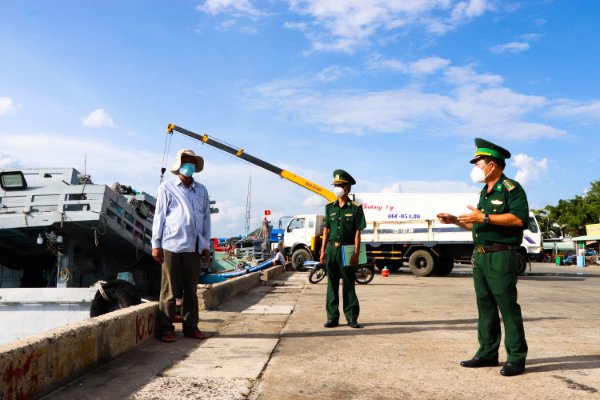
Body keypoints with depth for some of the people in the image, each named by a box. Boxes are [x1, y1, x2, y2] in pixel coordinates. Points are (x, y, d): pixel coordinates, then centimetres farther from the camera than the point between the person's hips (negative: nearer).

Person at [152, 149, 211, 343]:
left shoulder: (201, 190, 14)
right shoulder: (167, 188, 4)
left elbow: (206, 218, 16)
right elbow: (159, 216, 3)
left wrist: (206, 246, 13)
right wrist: (156, 244, -1)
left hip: (194, 248, 4)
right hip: (171, 246, -4)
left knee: (191, 290, 9)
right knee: (169, 290, 0)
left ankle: (191, 327, 17)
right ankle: (165, 329, 9)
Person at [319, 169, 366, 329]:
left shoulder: (355, 208, -1)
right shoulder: (330, 207, 11)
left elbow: (357, 232, -4)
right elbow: (326, 230, 12)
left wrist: (356, 253, -11)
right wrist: (323, 250, 5)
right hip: (331, 248, 4)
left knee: (349, 284, 3)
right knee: (332, 284, 7)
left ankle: (352, 317, 12)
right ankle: (332, 317, 14)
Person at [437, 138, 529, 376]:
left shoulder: (511, 188, -7)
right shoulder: (484, 192, 20)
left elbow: (519, 218, -22)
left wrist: (483, 216, -22)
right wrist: (455, 221, 15)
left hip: (501, 256, -9)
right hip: (480, 256, 9)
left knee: (507, 306, -5)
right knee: (485, 305, 10)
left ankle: (516, 358, 3)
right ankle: (487, 353, 17)